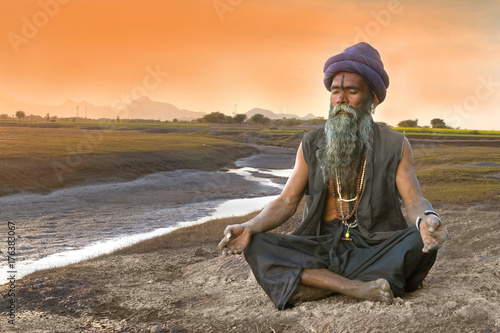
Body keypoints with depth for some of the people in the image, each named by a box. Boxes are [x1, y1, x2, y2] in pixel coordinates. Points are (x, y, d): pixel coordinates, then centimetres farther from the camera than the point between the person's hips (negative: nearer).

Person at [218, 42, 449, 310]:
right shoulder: (312, 145, 8)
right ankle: (356, 288, -33)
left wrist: (426, 218, -32)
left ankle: (317, 286, -30)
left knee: (421, 242, -31)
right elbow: (286, 202, 4)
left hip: (377, 248, -1)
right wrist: (250, 227, -16)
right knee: (256, 246, -22)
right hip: (323, 249, 1)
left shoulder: (395, 146, 4)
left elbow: (413, 200, -5)